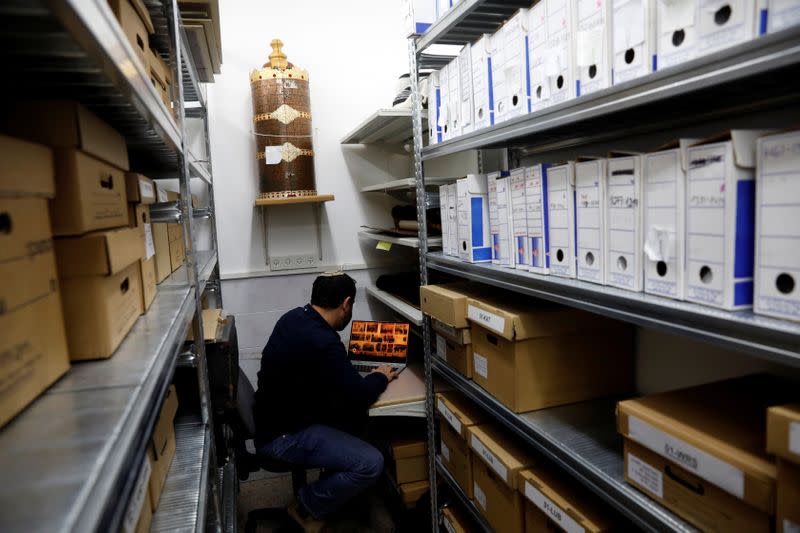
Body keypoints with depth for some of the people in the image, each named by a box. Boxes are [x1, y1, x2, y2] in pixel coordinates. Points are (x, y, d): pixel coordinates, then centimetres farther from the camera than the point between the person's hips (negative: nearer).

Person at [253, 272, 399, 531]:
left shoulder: (294, 317, 0)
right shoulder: (323, 343, -30)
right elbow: (358, 397, -24)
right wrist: (380, 377, -4)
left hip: (278, 415, 10)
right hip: (283, 435, -10)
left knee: (357, 416, 15)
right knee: (371, 464, -14)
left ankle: (336, 479, 26)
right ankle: (307, 507, 7)